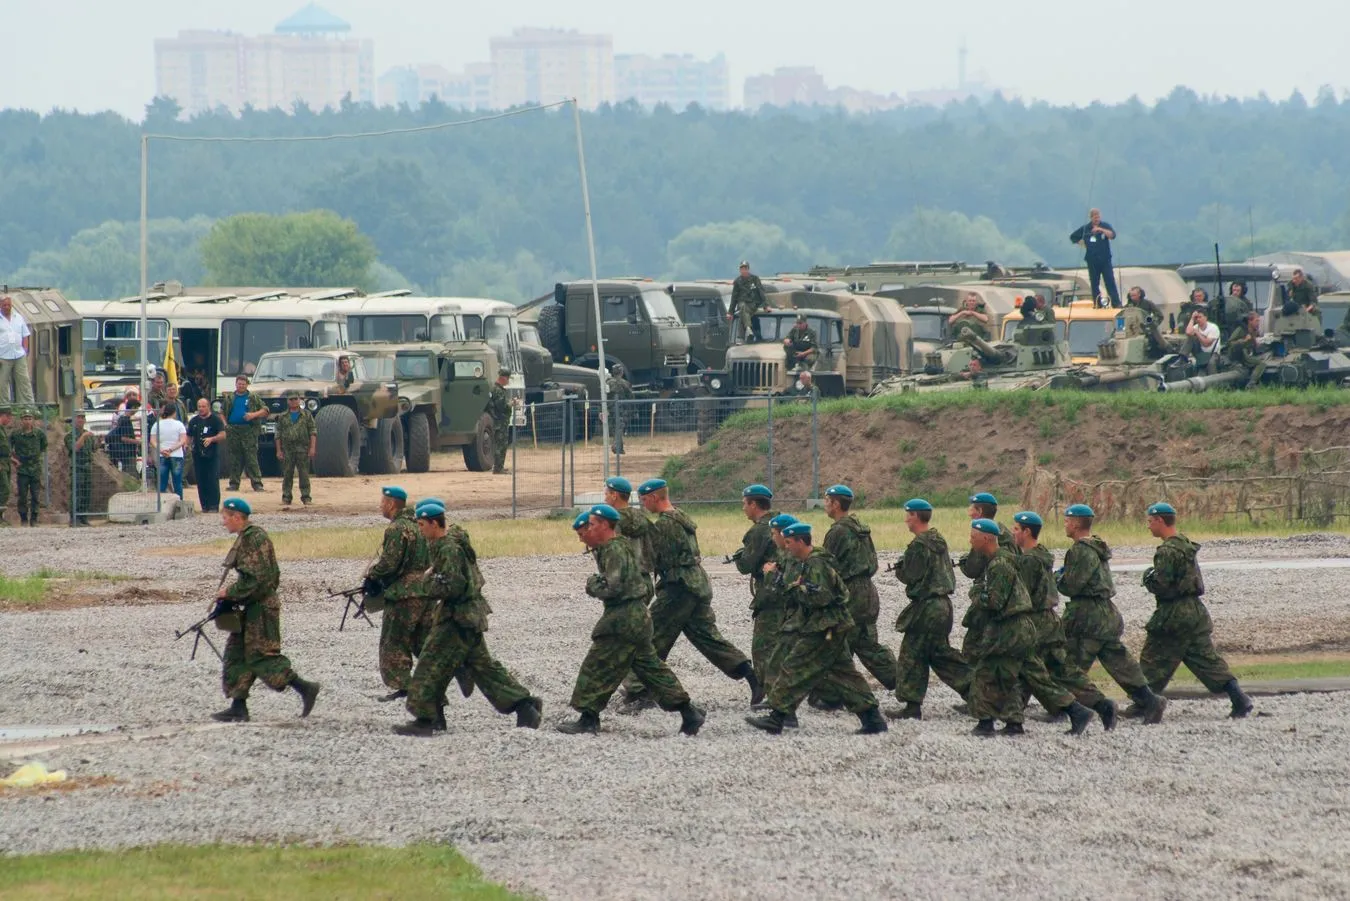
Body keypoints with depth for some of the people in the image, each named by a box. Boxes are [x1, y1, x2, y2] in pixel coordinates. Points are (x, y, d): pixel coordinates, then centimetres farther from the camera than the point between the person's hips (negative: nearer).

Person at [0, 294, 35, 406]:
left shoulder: (18, 317, 13)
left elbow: (25, 335, 18)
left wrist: (25, 350, 6)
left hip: (19, 356, 4)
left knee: (24, 380, 2)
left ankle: (28, 405, 3)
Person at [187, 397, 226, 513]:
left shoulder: (216, 420, 0)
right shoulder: (194, 421, 13)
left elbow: (222, 435, -6)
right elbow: (189, 436, 19)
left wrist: (211, 439, -22)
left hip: (212, 455, -4)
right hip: (198, 455, 4)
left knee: (213, 481, -9)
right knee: (201, 481, 3)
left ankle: (214, 506, -9)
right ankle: (204, 506, 9)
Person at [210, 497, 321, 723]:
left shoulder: (255, 539, -17)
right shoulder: (245, 538, 13)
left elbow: (256, 578, -23)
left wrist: (229, 592, -14)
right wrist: (230, 596, 11)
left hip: (261, 608, -10)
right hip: (252, 607, 10)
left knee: (261, 656, -9)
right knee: (237, 654, 9)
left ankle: (305, 689, -7)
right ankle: (238, 707, 10)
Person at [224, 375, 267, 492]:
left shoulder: (253, 398, 8)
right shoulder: (230, 399, 16)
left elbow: (265, 410, 5)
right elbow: (222, 413, 21)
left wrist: (254, 415, -12)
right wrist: (224, 423, 2)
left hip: (249, 431, -3)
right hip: (233, 431, 3)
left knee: (251, 458, -9)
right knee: (234, 459, 4)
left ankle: (257, 483, -11)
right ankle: (234, 483, 9)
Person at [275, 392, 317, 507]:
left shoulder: (306, 415, 5)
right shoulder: (282, 416, 10)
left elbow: (313, 432, 2)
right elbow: (278, 434, 10)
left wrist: (312, 447, -7)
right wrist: (278, 450, 3)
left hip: (302, 449, -2)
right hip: (287, 450, 2)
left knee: (304, 474, -2)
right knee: (287, 474, 2)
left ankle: (305, 497, 3)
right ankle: (286, 497, 7)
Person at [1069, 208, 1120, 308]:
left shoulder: (1105, 226, 3)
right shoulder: (1085, 229, 8)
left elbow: (1112, 235, -15)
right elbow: (1073, 238, 19)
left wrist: (1100, 229, -24)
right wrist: (1082, 243, 5)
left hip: (1105, 260, -2)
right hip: (1092, 261, 2)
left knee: (1110, 281, -8)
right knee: (1094, 284, 2)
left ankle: (1116, 303, -12)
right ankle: (1098, 304, 6)